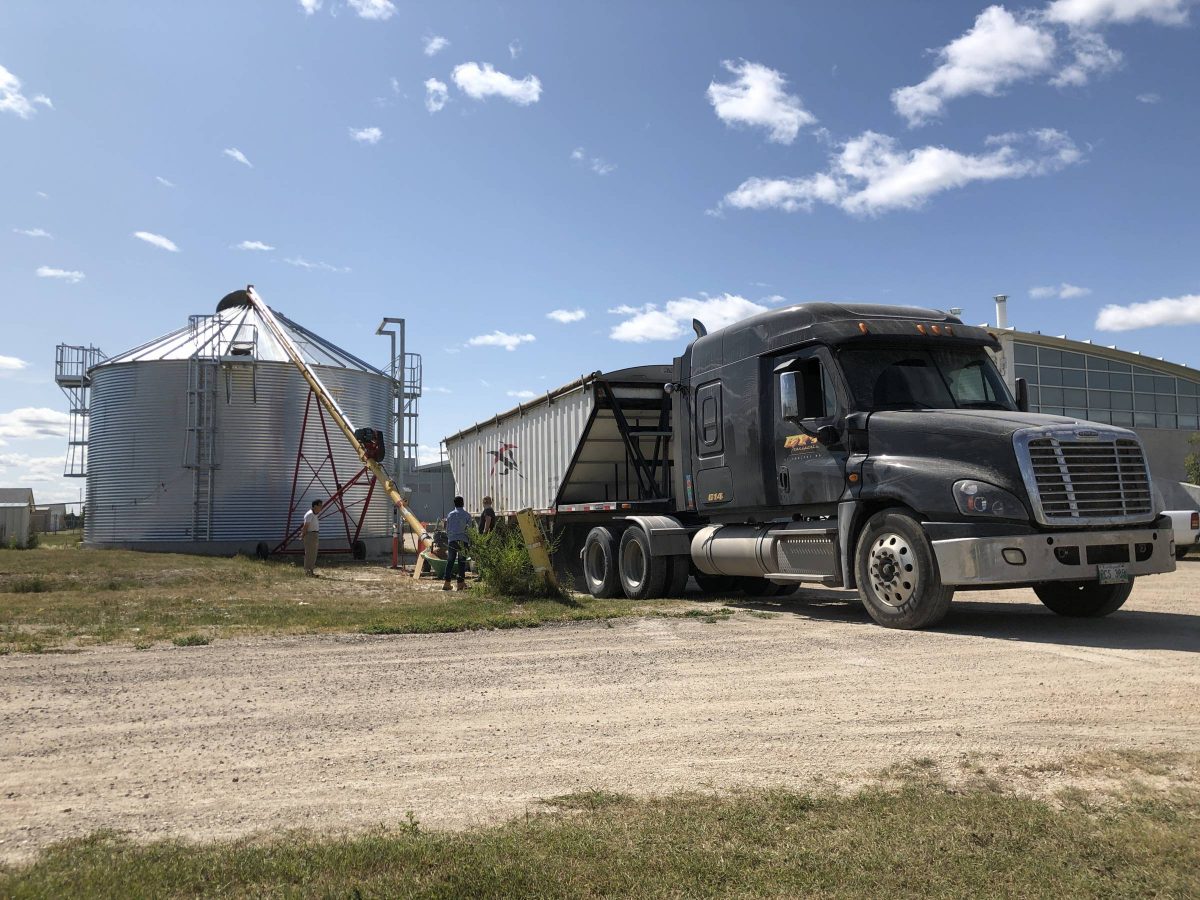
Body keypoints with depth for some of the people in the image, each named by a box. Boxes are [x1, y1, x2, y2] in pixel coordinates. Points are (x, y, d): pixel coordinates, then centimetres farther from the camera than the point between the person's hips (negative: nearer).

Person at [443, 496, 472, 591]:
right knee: (462, 562, 2)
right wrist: (470, 540, 13)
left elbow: (447, 529, 12)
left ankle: (447, 583, 0)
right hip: (463, 540, -2)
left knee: (450, 562, 5)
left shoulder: (450, 514, 8)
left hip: (452, 540, 2)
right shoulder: (467, 515, 1)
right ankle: (461, 583, 0)